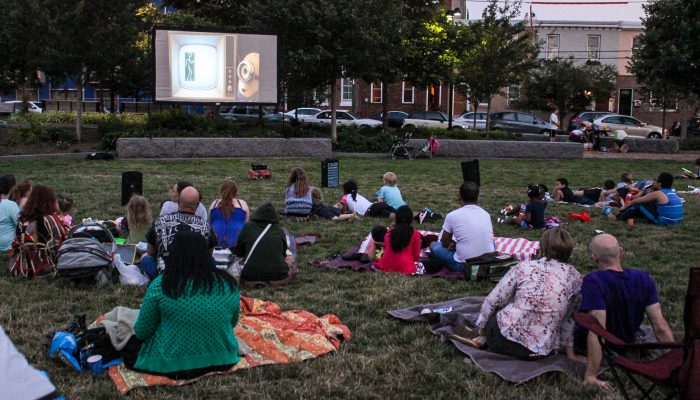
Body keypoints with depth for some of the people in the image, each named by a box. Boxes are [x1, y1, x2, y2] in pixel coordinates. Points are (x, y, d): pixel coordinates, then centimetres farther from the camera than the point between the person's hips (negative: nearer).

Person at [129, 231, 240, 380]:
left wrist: (138, 332, 16)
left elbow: (141, 332, -7)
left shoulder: (161, 285, -17)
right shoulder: (229, 284, -8)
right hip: (222, 361, 3)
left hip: (172, 364, -3)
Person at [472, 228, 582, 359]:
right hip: (541, 352, 2)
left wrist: (481, 326, 15)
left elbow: (492, 300, -1)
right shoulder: (574, 277, 0)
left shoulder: (524, 267, -6)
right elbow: (566, 316, 7)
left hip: (506, 334, -1)